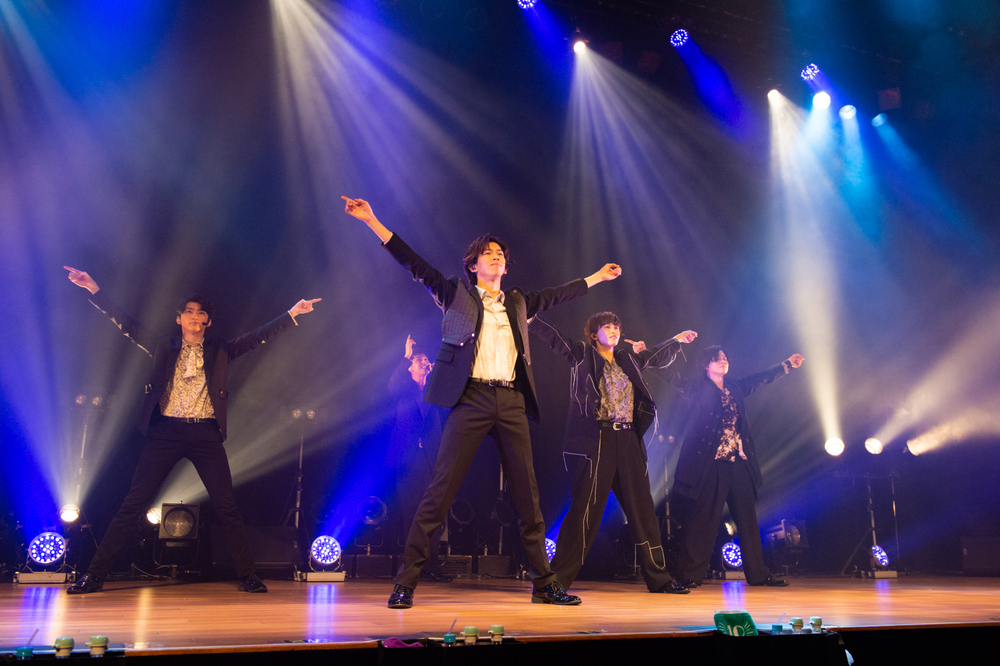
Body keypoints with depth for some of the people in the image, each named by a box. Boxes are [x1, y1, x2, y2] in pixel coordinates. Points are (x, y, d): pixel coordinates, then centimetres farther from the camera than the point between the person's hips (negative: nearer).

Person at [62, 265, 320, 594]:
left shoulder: (220, 351, 14)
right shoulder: (163, 348, 14)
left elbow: (258, 336, 9)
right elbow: (127, 323, 10)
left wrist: (292, 313, 1)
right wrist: (94, 289, 3)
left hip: (205, 434, 0)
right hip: (166, 431, 0)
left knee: (227, 506, -4)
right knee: (132, 505, -1)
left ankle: (248, 576, 4)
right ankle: (94, 575, 8)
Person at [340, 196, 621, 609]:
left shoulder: (518, 304, 21)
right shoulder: (457, 296, 11)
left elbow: (557, 295, 33)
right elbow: (414, 264, 5)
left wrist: (596, 277, 39)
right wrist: (371, 221, -1)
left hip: (511, 402, 4)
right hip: (471, 397, -4)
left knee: (527, 494, 6)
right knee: (441, 489, -9)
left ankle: (544, 584, 17)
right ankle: (405, 583, -1)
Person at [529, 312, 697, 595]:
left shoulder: (628, 358, 19)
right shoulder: (582, 354, 6)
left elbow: (657, 356, 37)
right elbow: (551, 335, -3)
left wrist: (676, 340, 41)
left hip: (628, 441, 6)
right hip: (596, 439, -5)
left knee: (642, 508, 9)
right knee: (586, 508, -9)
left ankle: (658, 577, 19)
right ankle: (557, 579, -1)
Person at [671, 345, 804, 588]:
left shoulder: (735, 388, 17)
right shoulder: (697, 388, 1)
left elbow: (761, 378, 29)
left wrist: (787, 365, 37)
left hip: (738, 462, 6)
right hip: (709, 463, -6)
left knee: (747, 518, 8)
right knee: (702, 520, -4)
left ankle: (757, 574, 16)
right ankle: (690, 575, 3)